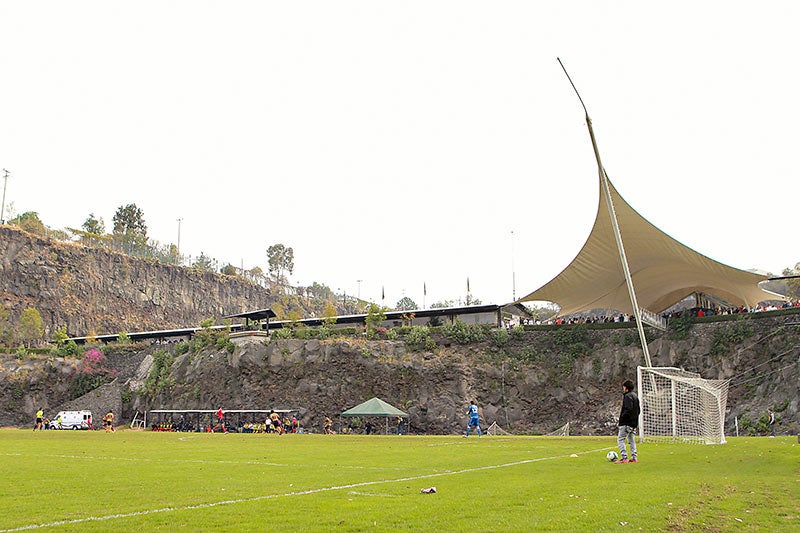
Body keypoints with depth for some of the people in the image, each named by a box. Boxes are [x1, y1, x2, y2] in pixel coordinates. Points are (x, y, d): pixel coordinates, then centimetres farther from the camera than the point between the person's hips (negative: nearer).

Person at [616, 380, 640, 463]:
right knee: (631, 440, 13)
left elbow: (628, 409, -25)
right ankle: (633, 457, 12)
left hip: (626, 423, -9)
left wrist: (622, 416, -14)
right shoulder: (635, 396, 16)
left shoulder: (627, 396, -14)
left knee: (620, 439, -7)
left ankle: (624, 458, -13)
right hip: (634, 422, 9)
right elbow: (638, 410, 20)